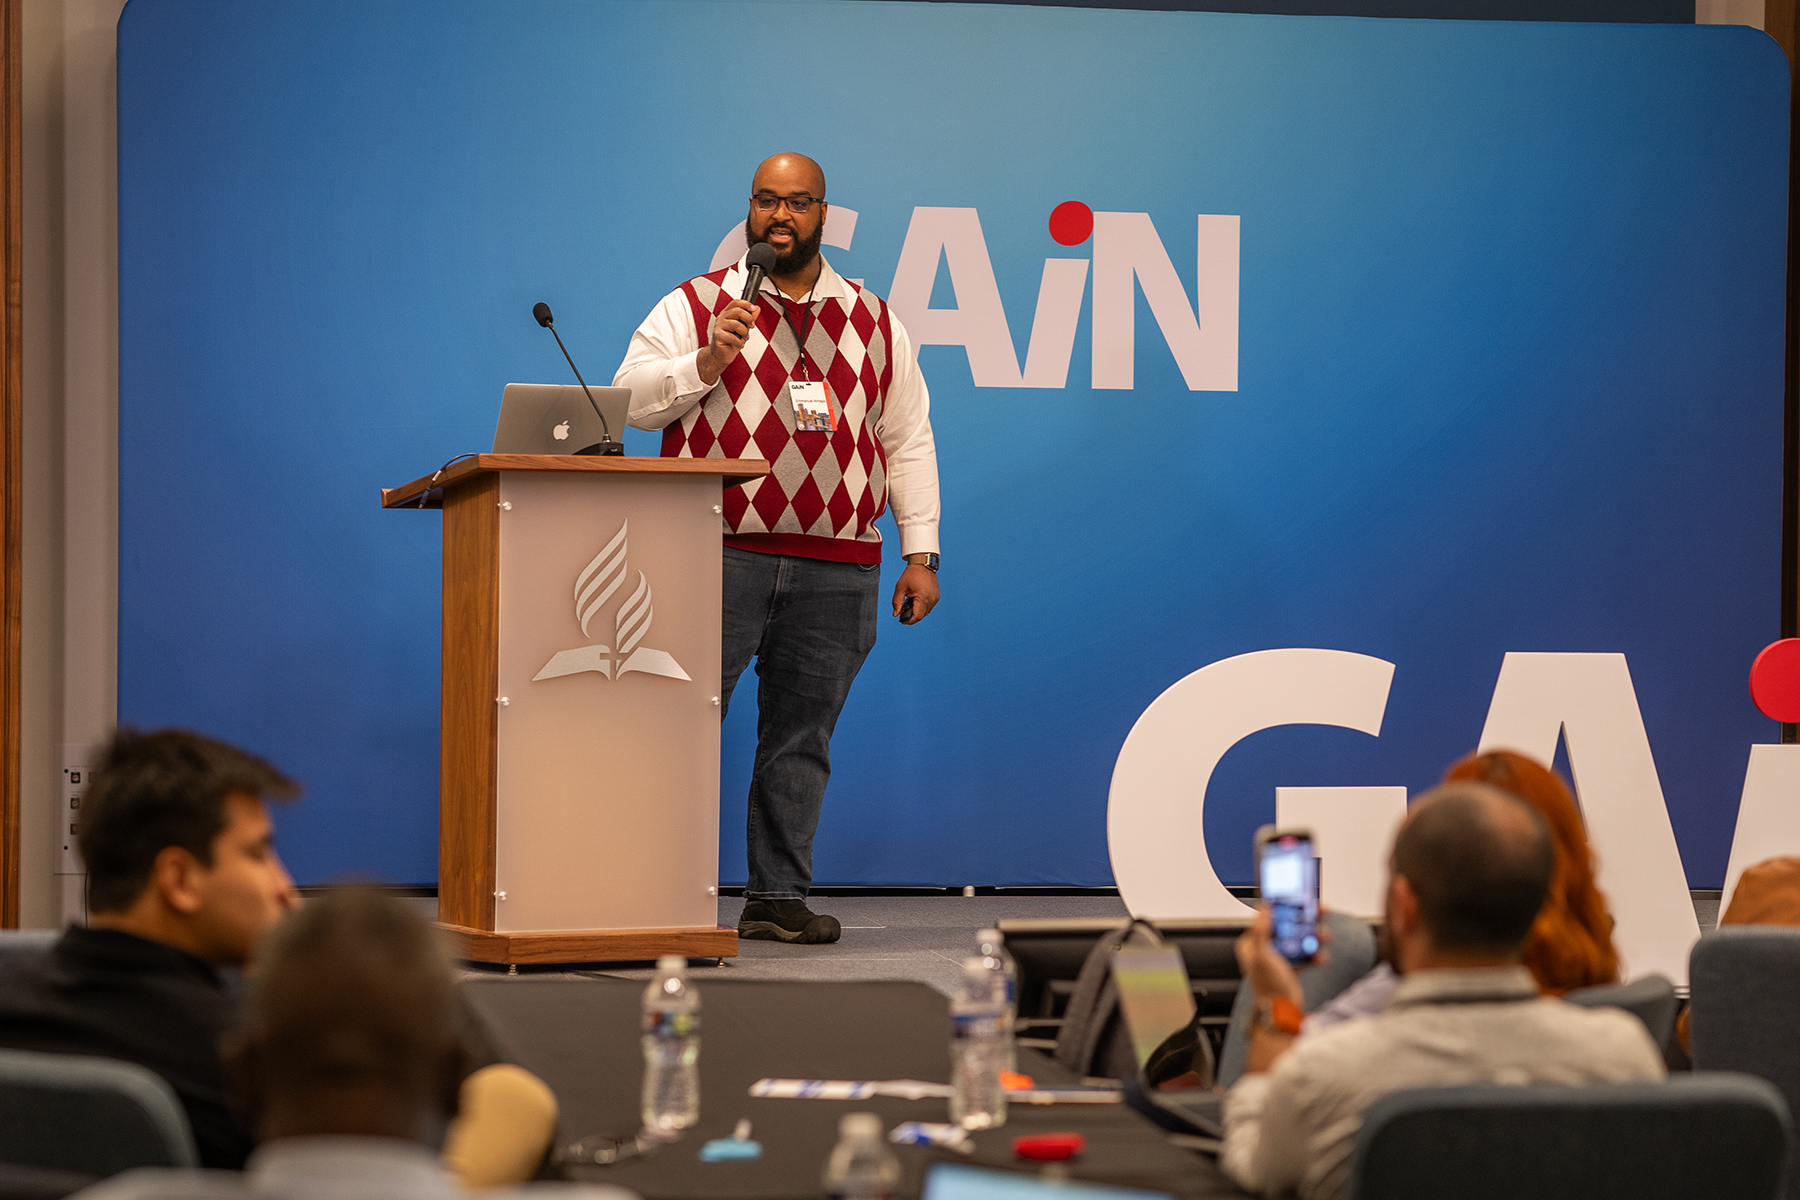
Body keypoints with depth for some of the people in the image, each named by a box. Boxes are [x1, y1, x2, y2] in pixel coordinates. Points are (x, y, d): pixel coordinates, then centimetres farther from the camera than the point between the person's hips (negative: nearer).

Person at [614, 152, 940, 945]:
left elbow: (909, 442, 16)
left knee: (802, 735, 5)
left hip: (837, 568, 3)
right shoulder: (693, 306, 8)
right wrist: (706, 361, -15)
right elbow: (629, 401, 0)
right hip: (720, 557, -3)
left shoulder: (875, 323, 16)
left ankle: (778, 897, 12)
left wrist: (921, 554, 10)